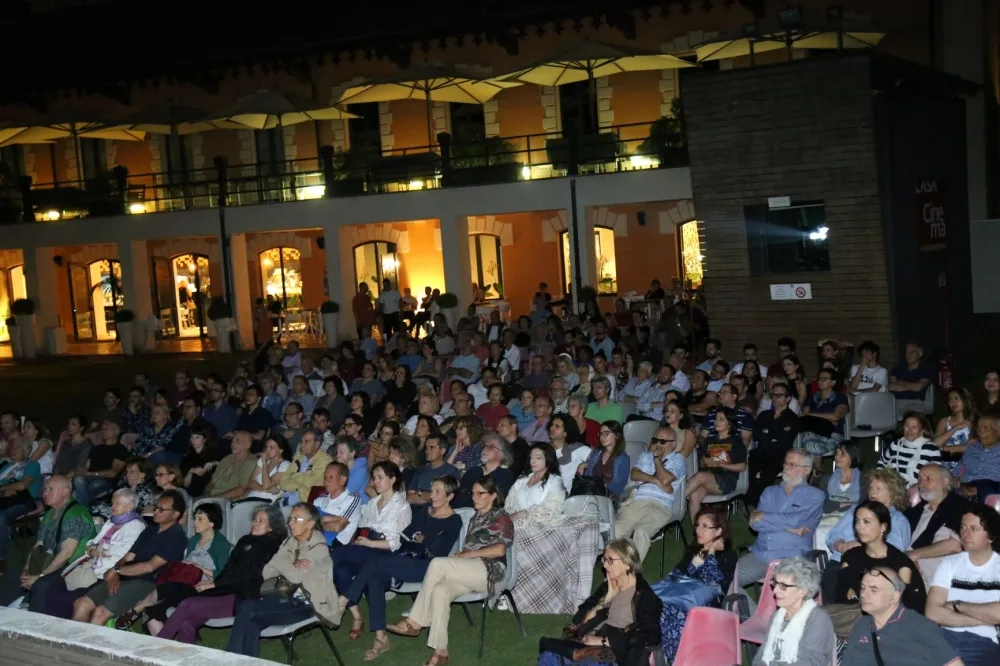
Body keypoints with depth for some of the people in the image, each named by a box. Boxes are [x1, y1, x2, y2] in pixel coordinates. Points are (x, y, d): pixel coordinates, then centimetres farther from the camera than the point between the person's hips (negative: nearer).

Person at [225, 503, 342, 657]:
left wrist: (280, 562, -2)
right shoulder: (289, 543, 13)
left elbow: (296, 576, -20)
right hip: (288, 597, 6)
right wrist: (292, 567, -11)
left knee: (246, 609, -22)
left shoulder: (319, 548, -8)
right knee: (251, 622, -25)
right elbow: (267, 572, 6)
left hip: (305, 604, -6)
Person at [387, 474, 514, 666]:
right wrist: (461, 555, 1)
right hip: (469, 573, 6)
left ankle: (415, 622, -19)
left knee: (437, 563, -27)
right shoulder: (474, 519, 28)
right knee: (439, 590, -28)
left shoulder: (501, 517, 6)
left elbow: (500, 549, -8)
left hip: (490, 572, -6)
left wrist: (470, 554, -7)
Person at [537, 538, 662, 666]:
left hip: (613, 653, -7)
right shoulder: (608, 586, 16)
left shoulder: (646, 597, -3)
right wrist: (608, 597, 0)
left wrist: (603, 641, -14)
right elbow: (580, 620, 10)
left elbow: (645, 639, -14)